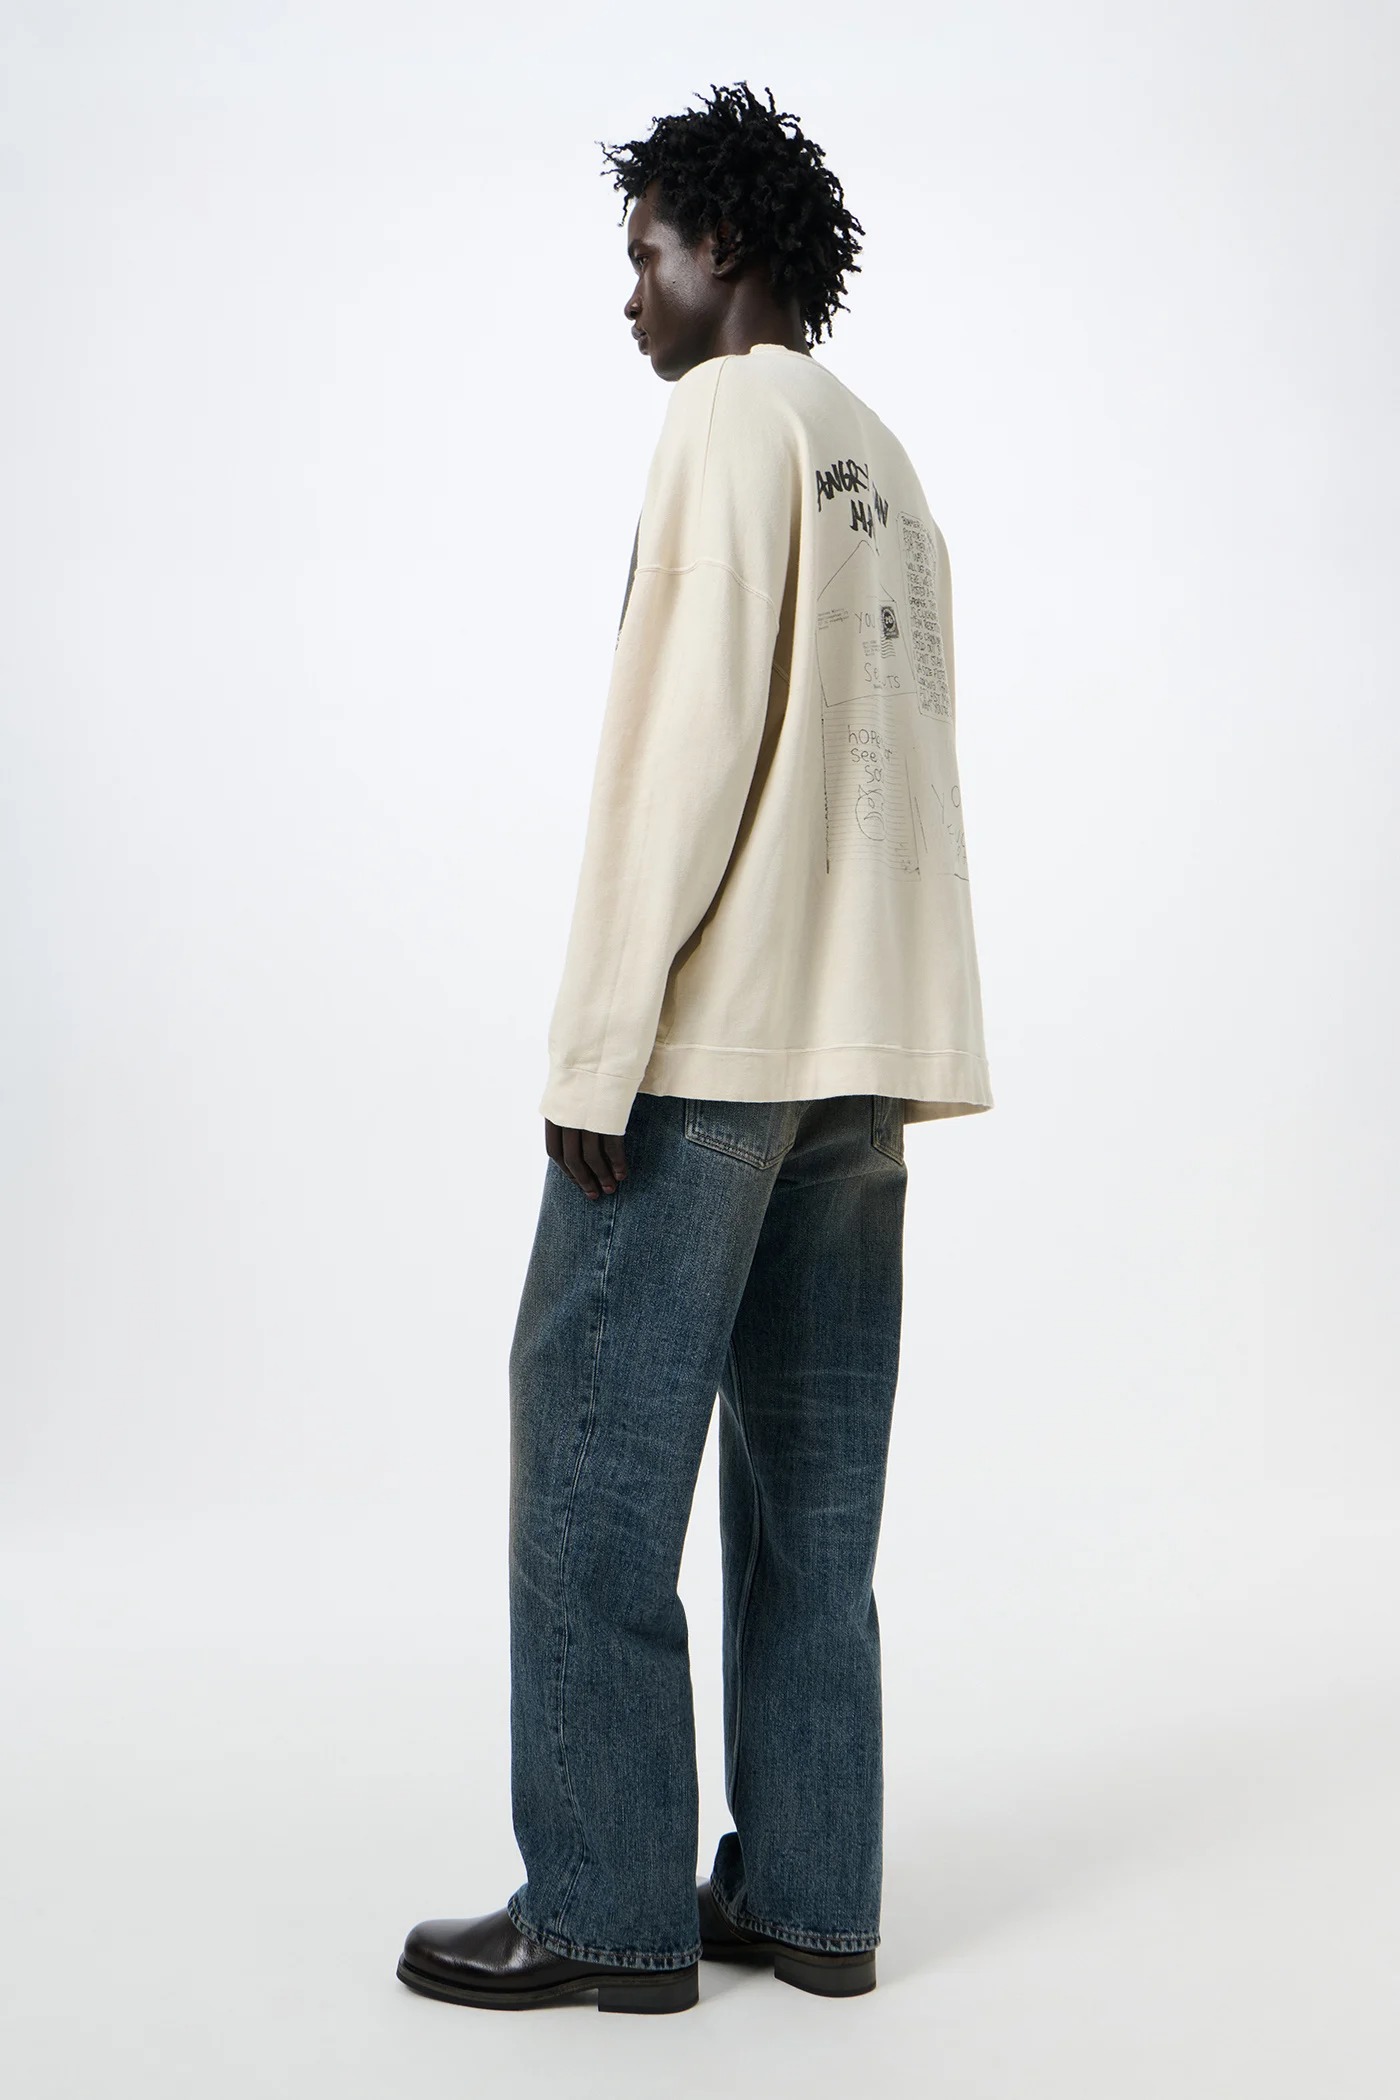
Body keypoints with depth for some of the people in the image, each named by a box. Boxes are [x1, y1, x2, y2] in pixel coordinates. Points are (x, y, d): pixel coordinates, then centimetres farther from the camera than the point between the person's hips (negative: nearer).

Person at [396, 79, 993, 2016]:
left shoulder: (733, 418, -4)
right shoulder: (886, 464, 21)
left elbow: (684, 742, -14)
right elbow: (900, 769, 17)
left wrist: (599, 1047, -14)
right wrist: (890, 1058, 15)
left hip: (708, 1046, -8)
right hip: (862, 1054, 9)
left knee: (596, 1464, -2)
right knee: (811, 1492, 9)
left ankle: (604, 1908, 6)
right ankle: (806, 1896, 15)